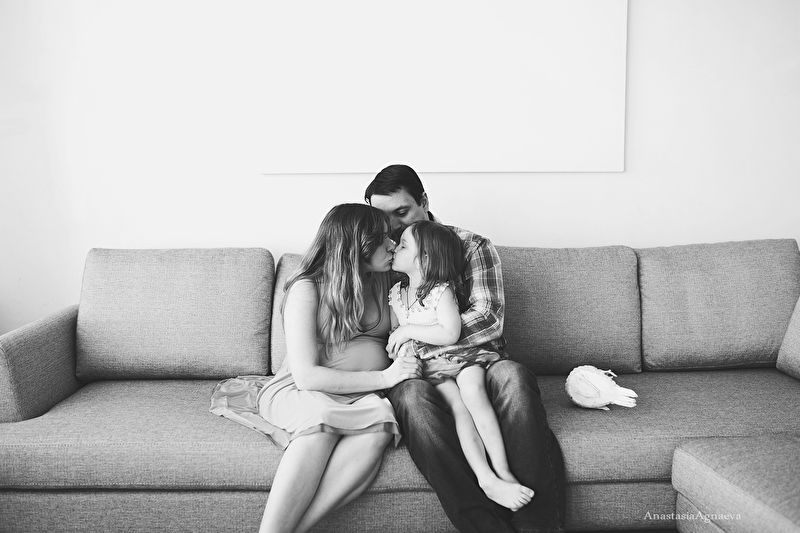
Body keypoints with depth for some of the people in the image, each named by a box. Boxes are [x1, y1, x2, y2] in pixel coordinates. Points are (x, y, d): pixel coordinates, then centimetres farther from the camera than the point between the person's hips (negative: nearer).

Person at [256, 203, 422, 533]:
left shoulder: (381, 283, 11)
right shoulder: (307, 288, -6)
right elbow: (306, 375, -14)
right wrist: (383, 378, -17)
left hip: (361, 396, 4)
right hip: (298, 393, -4)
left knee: (381, 422, -33)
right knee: (322, 415, -40)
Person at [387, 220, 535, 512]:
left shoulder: (441, 290, -7)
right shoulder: (395, 292, 13)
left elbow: (450, 333, -18)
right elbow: (393, 331, 23)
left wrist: (409, 330, -13)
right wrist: (396, 341, 0)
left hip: (461, 356, -2)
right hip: (429, 367, 3)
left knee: (472, 389, -34)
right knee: (456, 402, -27)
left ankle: (503, 470, -36)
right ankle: (486, 479, -41)